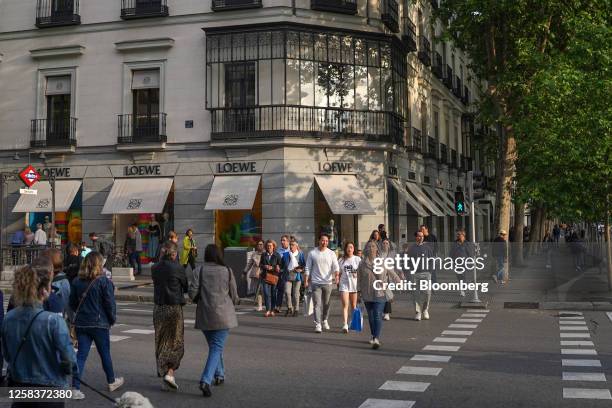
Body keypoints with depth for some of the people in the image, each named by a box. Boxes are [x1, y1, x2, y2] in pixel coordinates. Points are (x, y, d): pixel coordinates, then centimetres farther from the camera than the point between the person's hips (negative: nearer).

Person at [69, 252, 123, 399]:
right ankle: (112, 381, 30)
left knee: (81, 354, 4)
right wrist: (112, 319, 4)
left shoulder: (77, 281, 0)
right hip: (100, 323, -3)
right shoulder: (104, 281, -13)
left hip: (81, 323, 3)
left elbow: (72, 303, 7)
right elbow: (110, 303, -10)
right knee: (105, 353, 13)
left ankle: (75, 388, -5)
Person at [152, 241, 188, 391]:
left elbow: (157, 284, 11)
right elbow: (186, 287, 0)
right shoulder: (177, 268, -12)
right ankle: (169, 373, -10)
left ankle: (163, 372, 20)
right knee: (176, 342, 5)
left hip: (158, 308, 5)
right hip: (174, 308, -4)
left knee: (161, 343, 16)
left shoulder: (155, 268, 1)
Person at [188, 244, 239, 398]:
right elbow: (234, 296, 1)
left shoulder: (198, 271, -3)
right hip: (223, 315, -2)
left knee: (214, 346, 22)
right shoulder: (227, 271, -3)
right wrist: (235, 301, 23)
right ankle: (205, 381, -18)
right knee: (216, 348, -3)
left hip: (205, 315, 2)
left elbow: (192, 293, -7)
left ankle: (219, 375, 33)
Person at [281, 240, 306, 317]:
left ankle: (296, 310, 14)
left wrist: (301, 269, -9)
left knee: (296, 294, 2)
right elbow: (282, 264, 15)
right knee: (287, 292, -11)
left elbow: (304, 264, 8)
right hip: (287, 276, 1)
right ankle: (289, 308, 4)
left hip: (296, 276, -1)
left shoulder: (300, 254, 3)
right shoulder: (285, 255, 8)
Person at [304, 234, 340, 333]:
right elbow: (307, 268, 5)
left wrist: (336, 275, -22)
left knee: (326, 304, 12)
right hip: (316, 282, -1)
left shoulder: (331, 253, 4)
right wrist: (306, 280, -2)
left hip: (328, 282, 2)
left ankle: (324, 320, 32)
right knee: (317, 304, -8)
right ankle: (317, 324, -8)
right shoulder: (312, 253, 2)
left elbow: (336, 266, -3)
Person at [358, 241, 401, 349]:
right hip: (367, 294, 3)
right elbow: (359, 280, 7)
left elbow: (392, 274, 7)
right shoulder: (362, 264, 1)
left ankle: (376, 338, -19)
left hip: (380, 293, -3)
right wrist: (359, 292, 7)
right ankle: (373, 336, 32)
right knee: (370, 316, 14)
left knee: (377, 315, -13)